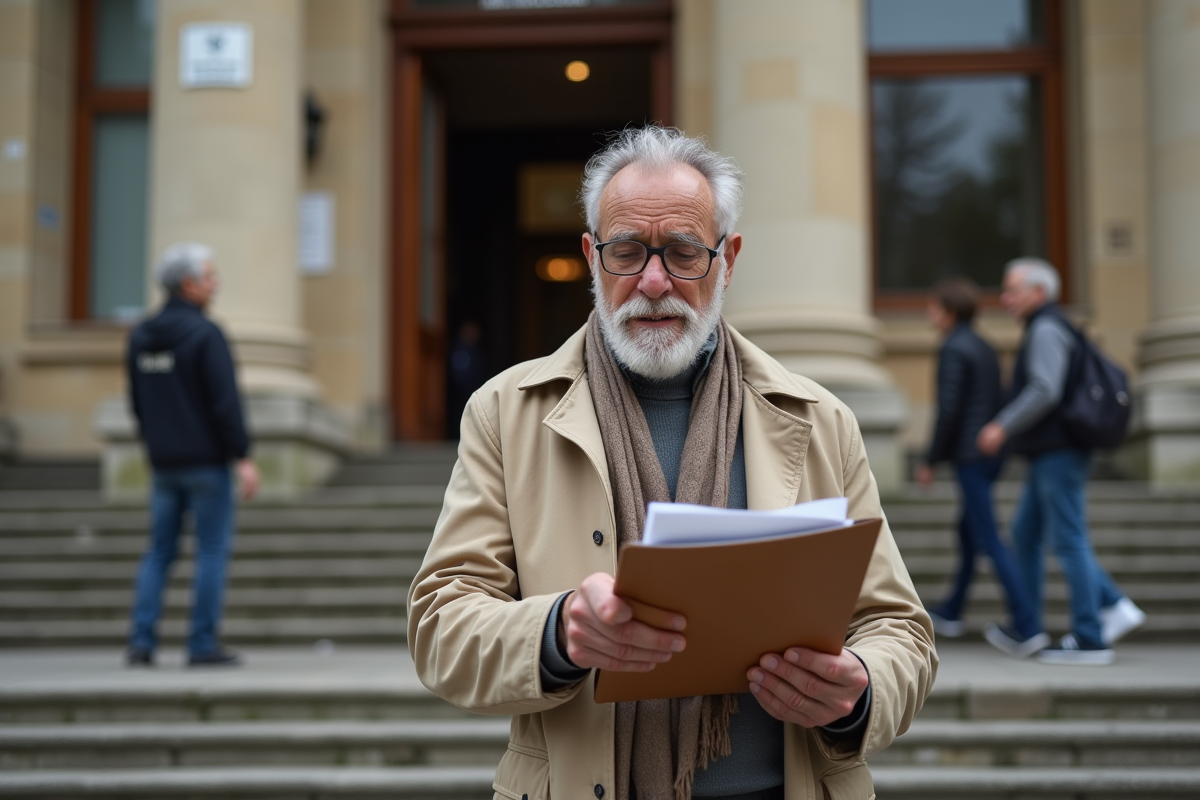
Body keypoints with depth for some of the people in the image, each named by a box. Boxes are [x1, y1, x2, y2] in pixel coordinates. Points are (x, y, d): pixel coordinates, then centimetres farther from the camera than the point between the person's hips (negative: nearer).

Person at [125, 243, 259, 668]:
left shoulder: (140, 336, 8)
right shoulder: (205, 334, -14)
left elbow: (137, 402, 14)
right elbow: (225, 401, -18)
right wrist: (244, 458, -15)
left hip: (164, 464, 6)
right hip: (207, 461, -6)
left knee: (158, 552, 12)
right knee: (213, 551, 2)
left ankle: (141, 641, 7)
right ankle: (203, 644, 4)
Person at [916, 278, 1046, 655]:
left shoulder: (953, 350, -13)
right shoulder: (986, 349, 14)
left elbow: (949, 411, -19)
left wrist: (930, 461, -12)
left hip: (969, 457, -9)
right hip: (991, 453, 9)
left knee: (989, 542, -8)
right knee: (967, 530, 20)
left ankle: (1028, 627, -10)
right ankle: (950, 613, 32)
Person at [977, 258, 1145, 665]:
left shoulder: (1047, 329, -12)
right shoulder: (1048, 329, 19)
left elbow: (1045, 390, -24)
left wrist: (1002, 425, -19)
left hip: (1058, 454, -10)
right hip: (1049, 454, 10)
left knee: (1069, 541, -6)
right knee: (1025, 534, 12)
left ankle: (1090, 639, -2)